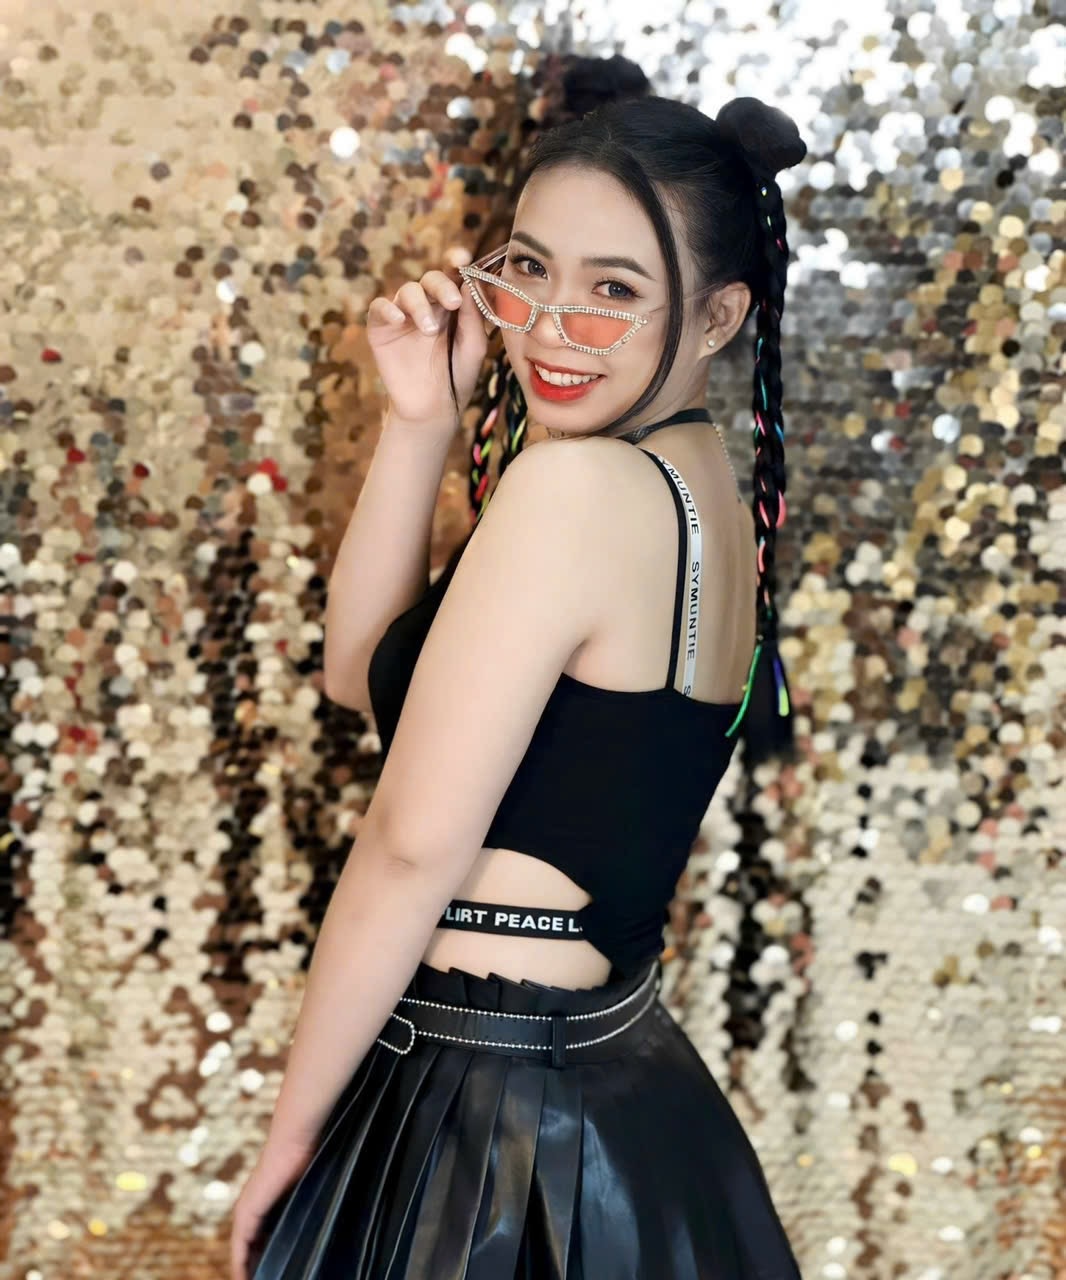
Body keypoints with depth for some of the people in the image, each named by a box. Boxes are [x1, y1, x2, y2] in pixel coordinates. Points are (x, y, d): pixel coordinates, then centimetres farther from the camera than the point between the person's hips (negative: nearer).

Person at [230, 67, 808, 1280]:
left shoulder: (576, 483, -21)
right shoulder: (715, 496, 6)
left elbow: (411, 848, -18)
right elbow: (362, 671, 7)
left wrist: (288, 1139, -9)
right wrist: (420, 420, -2)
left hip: (489, 1108, -9)